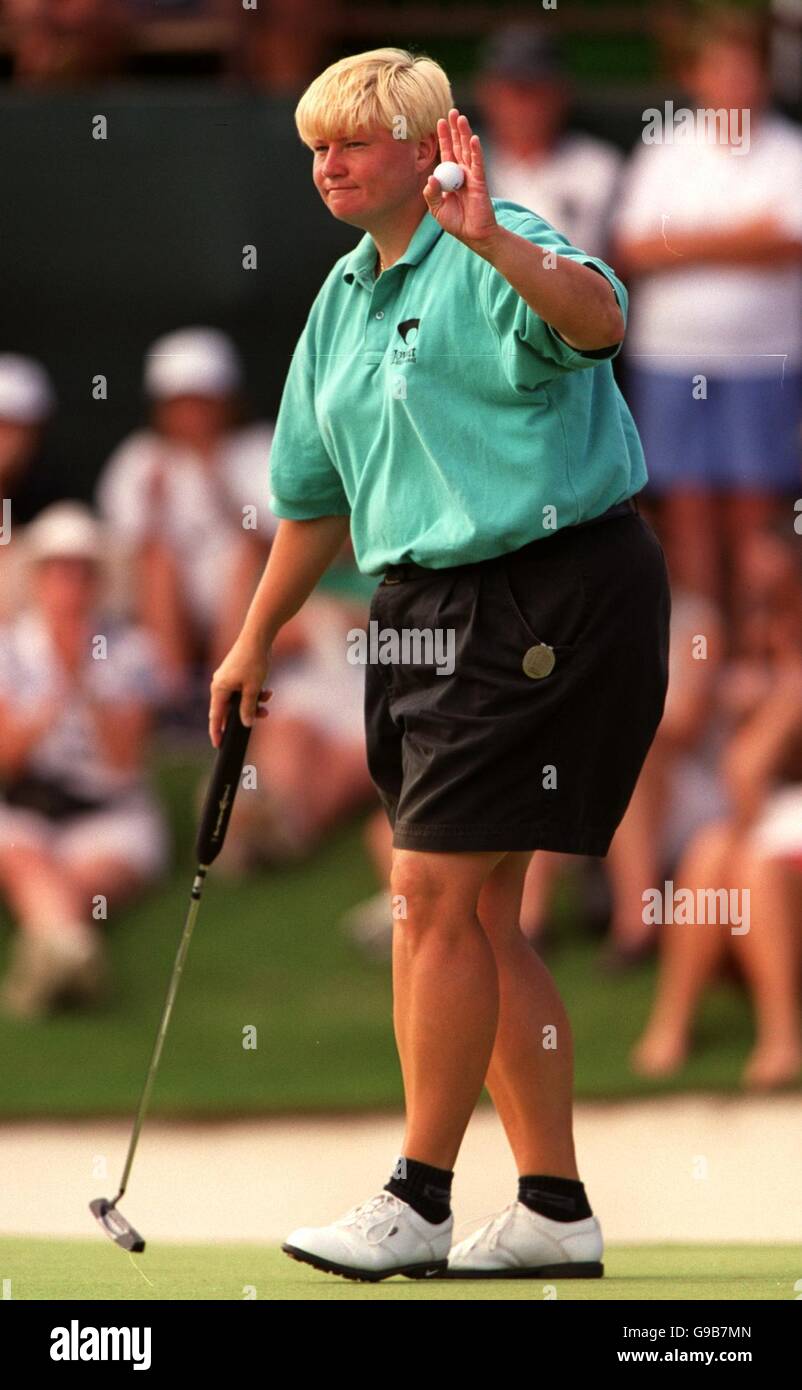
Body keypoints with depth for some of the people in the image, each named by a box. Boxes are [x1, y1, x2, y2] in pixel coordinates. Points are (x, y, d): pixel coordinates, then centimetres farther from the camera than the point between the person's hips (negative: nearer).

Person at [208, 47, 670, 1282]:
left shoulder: (494, 261, -11)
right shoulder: (343, 300, 15)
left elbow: (598, 319, -35)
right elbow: (316, 495, 26)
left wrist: (490, 239, -48)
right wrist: (255, 644, 27)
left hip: (550, 602, -9)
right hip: (433, 613, 9)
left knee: (434, 895, -10)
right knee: (476, 916, 9)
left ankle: (418, 1202, -3)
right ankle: (554, 1209, 14)